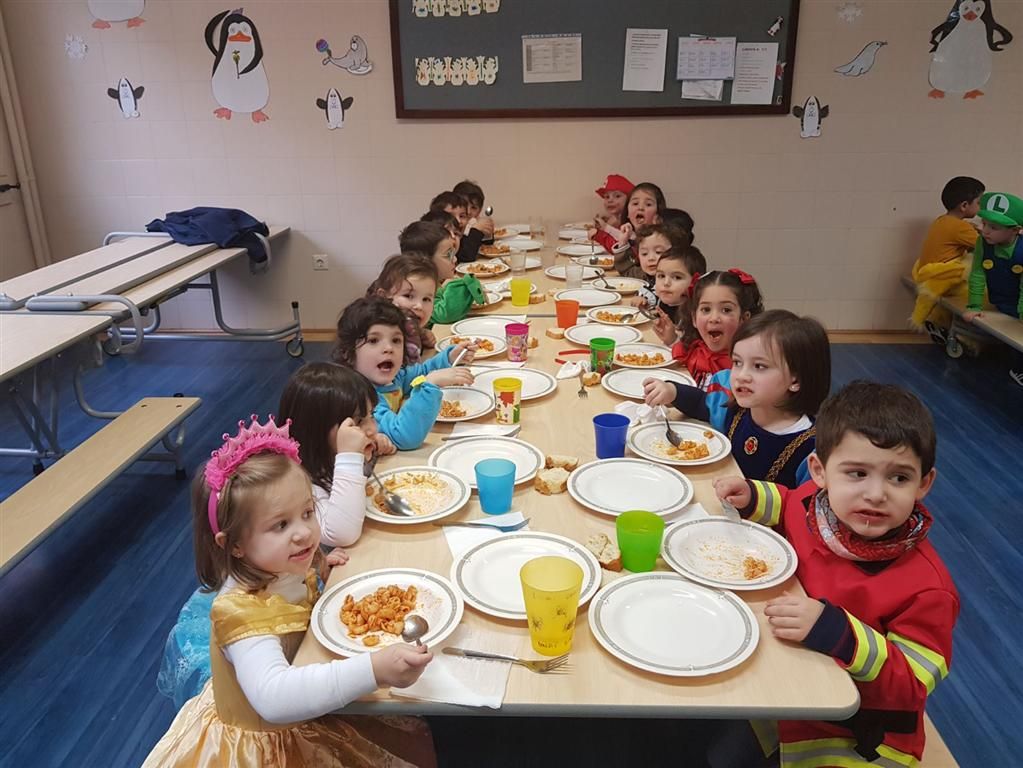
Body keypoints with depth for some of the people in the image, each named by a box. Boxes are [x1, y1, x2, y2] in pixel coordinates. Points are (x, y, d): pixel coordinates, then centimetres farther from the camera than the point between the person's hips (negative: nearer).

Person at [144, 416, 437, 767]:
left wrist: (317, 568, -5)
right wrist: (373, 670, -57)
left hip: (311, 716, 7)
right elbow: (274, 698, -48)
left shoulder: (290, 569, -11)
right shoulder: (240, 610, -33)